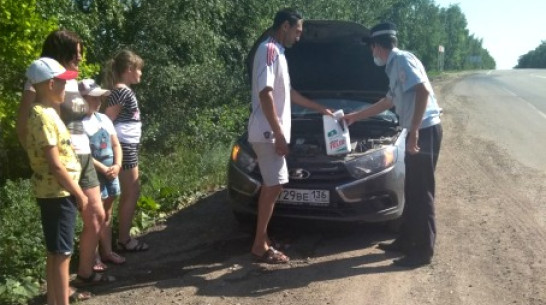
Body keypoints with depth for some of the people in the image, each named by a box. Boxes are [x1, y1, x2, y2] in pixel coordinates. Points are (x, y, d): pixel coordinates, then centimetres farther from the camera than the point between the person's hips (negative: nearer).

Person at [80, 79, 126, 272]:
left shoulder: (103, 119, 9)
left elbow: (115, 144, 10)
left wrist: (117, 165, -6)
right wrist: (103, 169, -18)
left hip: (111, 173, 7)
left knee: (107, 216, 16)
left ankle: (107, 252, 29)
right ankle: (93, 257, 14)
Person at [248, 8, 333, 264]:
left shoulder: (278, 53, 19)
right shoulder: (269, 50, -13)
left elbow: (288, 93, 28)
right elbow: (265, 94, -21)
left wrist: (320, 108, 33)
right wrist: (279, 135, -23)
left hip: (270, 134, 10)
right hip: (268, 133, -10)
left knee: (270, 186, 12)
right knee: (274, 186, -8)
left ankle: (262, 240, 20)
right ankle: (260, 246, 0)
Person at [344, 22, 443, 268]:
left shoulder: (402, 60, -10)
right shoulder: (394, 67, 20)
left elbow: (423, 91, -24)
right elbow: (388, 102, 33)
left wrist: (414, 130, -25)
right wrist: (356, 116, 41)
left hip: (425, 130, -10)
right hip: (417, 132, 10)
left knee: (422, 193, -5)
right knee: (411, 191, 16)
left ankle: (423, 251, 3)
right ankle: (406, 241, 27)